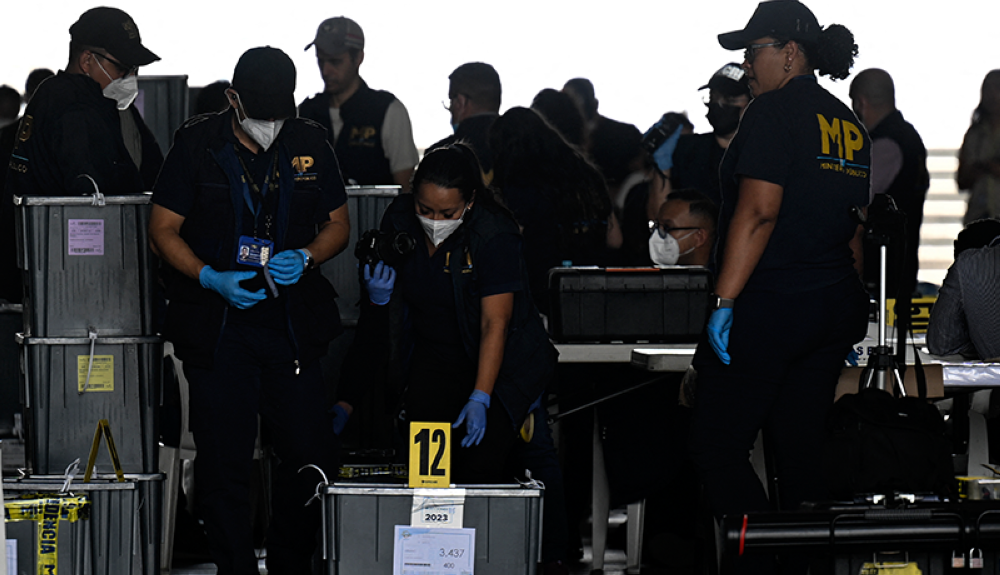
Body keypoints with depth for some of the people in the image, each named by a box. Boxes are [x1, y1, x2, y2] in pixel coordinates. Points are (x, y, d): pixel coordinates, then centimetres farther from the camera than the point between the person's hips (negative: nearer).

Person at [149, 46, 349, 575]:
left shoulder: (310, 145, 5)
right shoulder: (197, 144, -2)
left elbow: (338, 224, 14)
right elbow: (163, 229, 1)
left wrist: (306, 257, -7)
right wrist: (211, 279, -14)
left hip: (292, 326, 2)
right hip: (217, 327, -2)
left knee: (312, 457, 0)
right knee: (224, 463, -1)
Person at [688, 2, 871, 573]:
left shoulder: (775, 110, -9)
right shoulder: (851, 125, 15)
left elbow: (758, 212, -18)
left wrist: (724, 302, -19)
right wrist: (848, 320, 23)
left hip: (768, 307, -8)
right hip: (835, 309, 8)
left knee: (717, 446, -4)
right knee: (802, 455, 10)